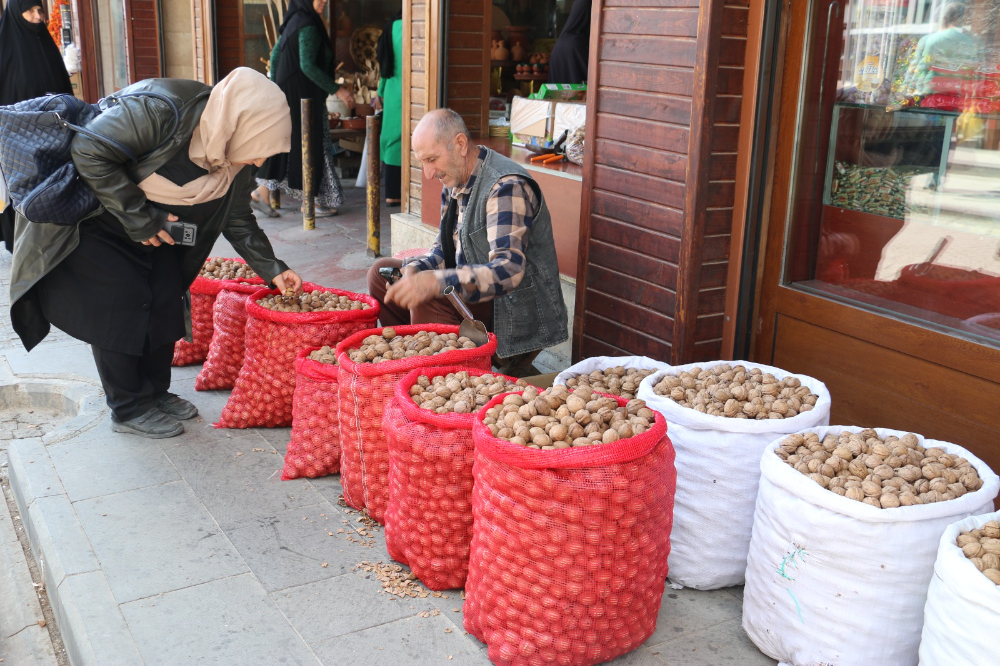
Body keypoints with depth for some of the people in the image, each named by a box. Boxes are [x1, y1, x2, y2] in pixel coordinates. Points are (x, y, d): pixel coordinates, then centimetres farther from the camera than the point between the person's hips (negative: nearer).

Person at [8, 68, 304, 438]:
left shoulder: (236, 160, -10)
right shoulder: (162, 109, -36)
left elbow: (238, 219, 3)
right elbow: (89, 152, -33)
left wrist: (271, 269, -4)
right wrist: (138, 218, -29)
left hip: (148, 226, 8)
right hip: (88, 221, -7)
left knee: (165, 303, 5)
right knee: (119, 308, -8)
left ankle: (155, 393, 22)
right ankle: (128, 410, 6)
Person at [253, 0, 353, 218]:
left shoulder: (293, 21, 12)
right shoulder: (308, 25, -17)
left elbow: (275, 55, 16)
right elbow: (307, 66, -23)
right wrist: (337, 90, -19)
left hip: (288, 93, 9)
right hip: (304, 94, -9)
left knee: (287, 143, 13)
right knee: (311, 144, 0)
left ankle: (262, 193, 11)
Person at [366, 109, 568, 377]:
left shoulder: (507, 186, -23)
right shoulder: (455, 181, 7)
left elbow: (509, 270, -35)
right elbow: (445, 250, 16)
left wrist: (436, 282, -48)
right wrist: (414, 269, -8)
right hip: (476, 295, 10)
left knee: (428, 301, -32)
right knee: (381, 272, 8)